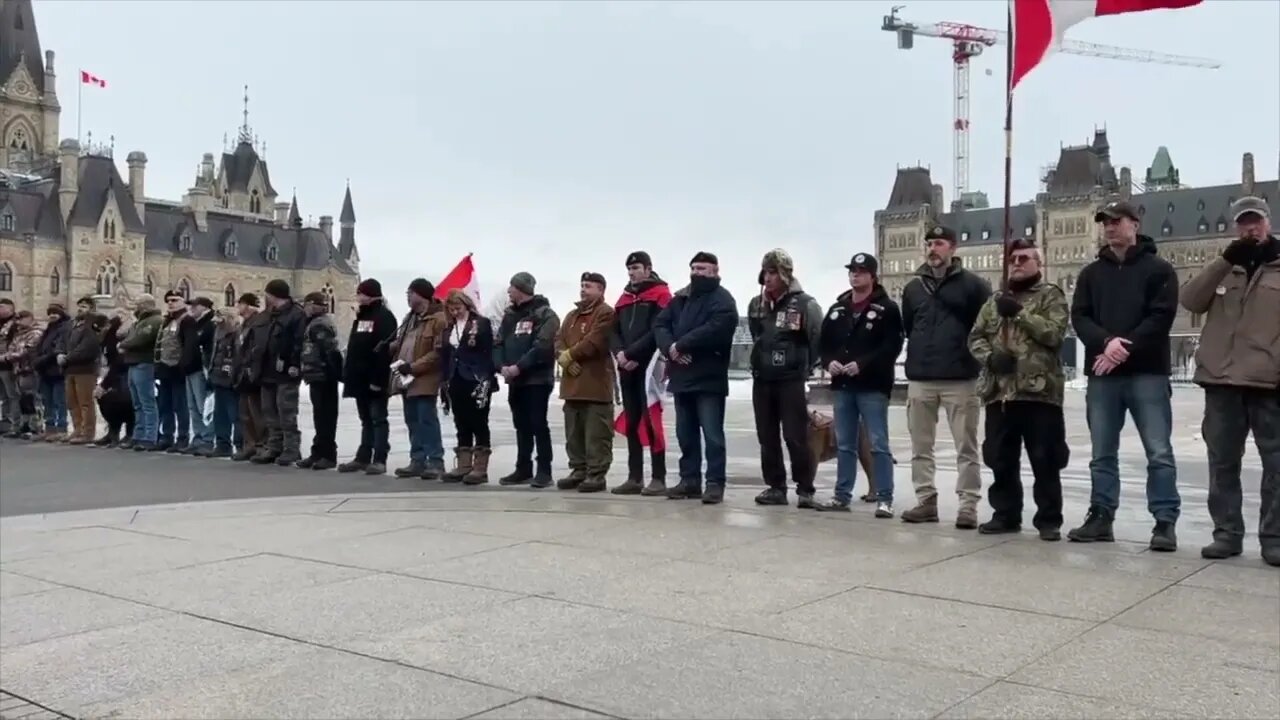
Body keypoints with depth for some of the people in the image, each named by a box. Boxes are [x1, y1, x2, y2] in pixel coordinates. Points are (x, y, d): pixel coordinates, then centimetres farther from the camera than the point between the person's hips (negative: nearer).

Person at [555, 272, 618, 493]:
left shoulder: (605, 313, -5)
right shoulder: (572, 315, 22)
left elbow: (594, 341, -16)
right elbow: (559, 340, 13)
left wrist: (569, 355, -8)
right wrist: (564, 359, -8)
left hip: (596, 382, -8)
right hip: (572, 383, 9)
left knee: (596, 434, -7)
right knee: (574, 433, 12)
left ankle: (597, 474, -3)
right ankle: (579, 471, 20)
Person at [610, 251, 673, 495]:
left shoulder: (660, 294, -2)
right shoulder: (624, 298, 20)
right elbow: (614, 331, 14)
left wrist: (632, 354, -16)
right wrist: (619, 353, -6)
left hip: (649, 367, -7)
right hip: (627, 368, 7)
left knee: (651, 423, -8)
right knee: (632, 423, 8)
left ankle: (658, 479, -5)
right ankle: (634, 477, 13)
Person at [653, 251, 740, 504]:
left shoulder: (722, 300, -5)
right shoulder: (679, 299, 18)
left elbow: (714, 330, -21)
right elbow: (660, 325, 9)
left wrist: (680, 345, -17)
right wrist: (670, 348, -12)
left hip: (709, 378, -7)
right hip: (681, 376, 7)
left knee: (712, 433, -5)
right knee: (685, 433, 12)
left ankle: (715, 483, 0)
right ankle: (690, 479, 20)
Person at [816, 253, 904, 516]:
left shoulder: (887, 308, -3)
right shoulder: (837, 308, 15)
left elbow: (892, 346, -12)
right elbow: (824, 342, 16)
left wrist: (862, 364, -21)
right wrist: (829, 362, -5)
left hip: (873, 387, -6)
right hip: (842, 386, 6)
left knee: (878, 444, -4)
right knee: (844, 445, 11)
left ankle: (884, 499, 0)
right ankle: (842, 495, 18)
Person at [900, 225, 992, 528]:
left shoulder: (972, 284, -1)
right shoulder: (913, 287, 12)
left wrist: (973, 353, -3)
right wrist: (921, 351, 12)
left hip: (960, 378, -4)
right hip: (920, 378, 4)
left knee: (966, 447, -1)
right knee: (921, 446, 8)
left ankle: (968, 505, 3)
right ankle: (926, 500, 16)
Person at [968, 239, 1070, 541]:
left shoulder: (1051, 295, 4)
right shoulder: (995, 301, 19)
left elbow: (1054, 333, -12)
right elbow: (975, 337, 13)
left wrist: (1019, 313, -15)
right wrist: (990, 356, -6)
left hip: (1039, 391, -5)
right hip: (999, 392, 5)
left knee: (1044, 460, -1)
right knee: (1000, 459, 10)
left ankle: (1049, 520, 8)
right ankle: (1006, 514, 21)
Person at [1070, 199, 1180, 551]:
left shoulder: (1159, 269, 3)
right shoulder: (1091, 273, 14)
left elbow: (1161, 317, -8)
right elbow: (1079, 317, 4)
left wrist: (1125, 348, -17)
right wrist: (1106, 343, -15)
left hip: (1147, 373, -4)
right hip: (1101, 375, 4)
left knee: (1159, 453, -4)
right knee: (1102, 453, 8)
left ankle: (1165, 522, 1)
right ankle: (1101, 517, 15)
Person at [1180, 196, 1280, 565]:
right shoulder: (1223, 268, 16)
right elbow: (1191, 300, 0)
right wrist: (1225, 260, -7)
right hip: (1222, 383, 3)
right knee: (1222, 462, 6)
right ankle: (1227, 533, 14)